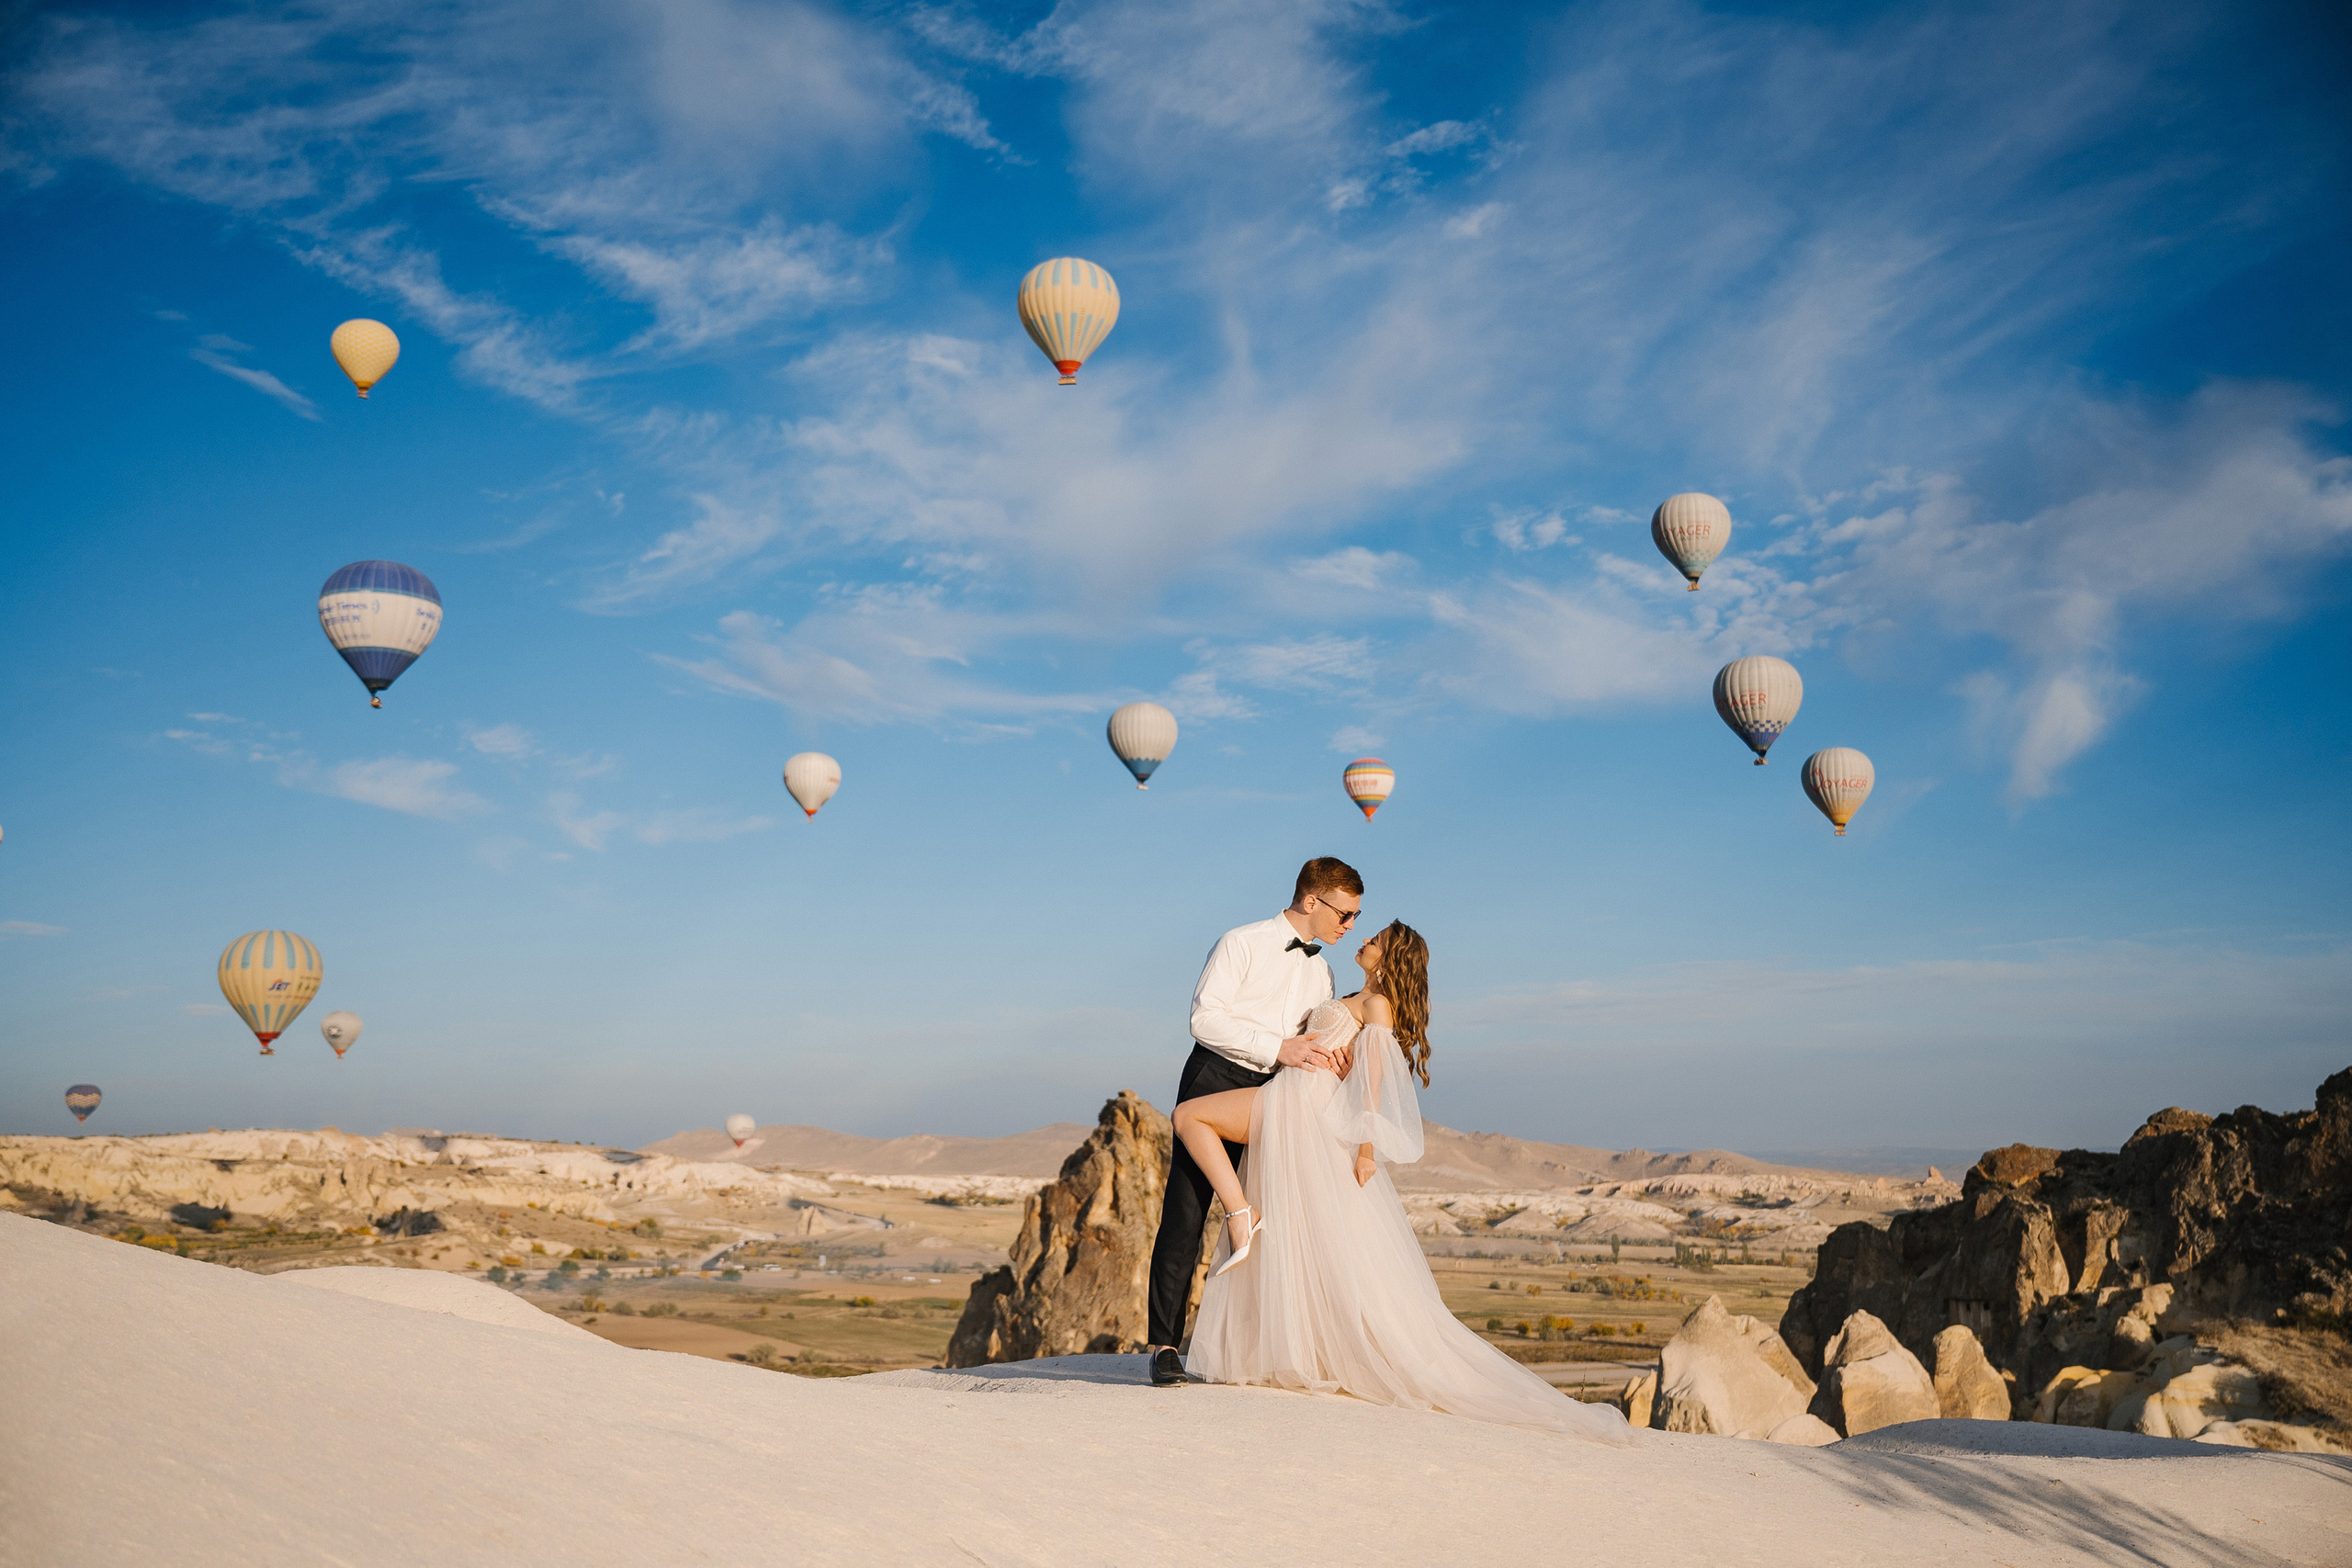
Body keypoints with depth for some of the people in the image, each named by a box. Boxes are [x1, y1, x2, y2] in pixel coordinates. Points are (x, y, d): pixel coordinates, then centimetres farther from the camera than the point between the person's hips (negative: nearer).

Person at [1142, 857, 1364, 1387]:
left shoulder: (1321, 973, 16)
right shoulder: (1241, 944, -5)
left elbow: (1315, 1044, 16)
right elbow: (1205, 1018, -13)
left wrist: (1331, 1058, -9)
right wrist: (1278, 1048, -20)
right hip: (1215, 1083, -6)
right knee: (1186, 1213, -8)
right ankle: (1164, 1345, -4)